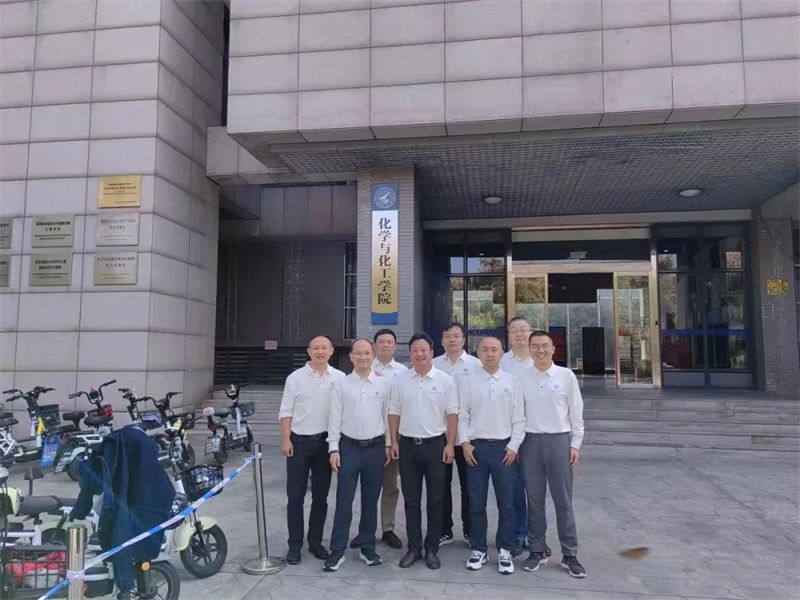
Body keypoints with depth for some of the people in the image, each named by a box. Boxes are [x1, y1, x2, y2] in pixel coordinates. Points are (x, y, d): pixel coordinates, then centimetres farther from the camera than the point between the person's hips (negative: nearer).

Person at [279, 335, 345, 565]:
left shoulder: (340, 378, 1)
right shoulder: (295, 378, 0)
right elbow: (286, 412, 1)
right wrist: (285, 440, -7)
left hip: (325, 442, 1)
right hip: (299, 441, -1)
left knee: (320, 496, 10)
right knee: (295, 497, 3)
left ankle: (315, 542, 24)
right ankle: (294, 545, 15)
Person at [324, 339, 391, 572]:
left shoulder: (383, 384, 2)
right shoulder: (341, 384, -1)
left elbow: (387, 416, 5)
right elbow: (335, 418, -1)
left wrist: (388, 445, 4)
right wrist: (333, 449, -4)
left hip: (376, 448, 1)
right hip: (349, 447, -1)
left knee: (370, 501, 11)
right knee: (344, 502, 2)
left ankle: (367, 548, 25)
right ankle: (337, 551, 13)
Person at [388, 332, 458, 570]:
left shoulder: (445, 380, -2)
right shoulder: (400, 380, 4)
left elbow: (452, 414, -2)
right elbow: (394, 412, 7)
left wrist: (450, 445, -7)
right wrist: (394, 442, 2)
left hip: (435, 444, -2)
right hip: (408, 444, 2)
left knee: (435, 499, 6)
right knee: (411, 499, 9)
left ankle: (432, 549, 18)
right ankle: (413, 548, 20)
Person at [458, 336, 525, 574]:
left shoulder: (512, 381, 3)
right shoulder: (467, 382, 3)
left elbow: (519, 418, 3)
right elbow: (462, 415, 3)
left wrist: (514, 446, -3)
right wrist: (465, 443, -5)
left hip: (504, 448, 0)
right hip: (475, 447, 0)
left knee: (506, 503, 6)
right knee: (476, 503, 8)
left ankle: (505, 551, 20)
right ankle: (479, 549, 22)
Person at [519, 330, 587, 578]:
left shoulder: (566, 376, -1)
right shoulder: (522, 378, 1)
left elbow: (576, 412, 3)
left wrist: (575, 444, 0)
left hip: (559, 440, -1)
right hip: (530, 441, 1)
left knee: (563, 501, 5)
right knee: (534, 500, 10)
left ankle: (570, 555, 18)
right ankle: (537, 550, 23)